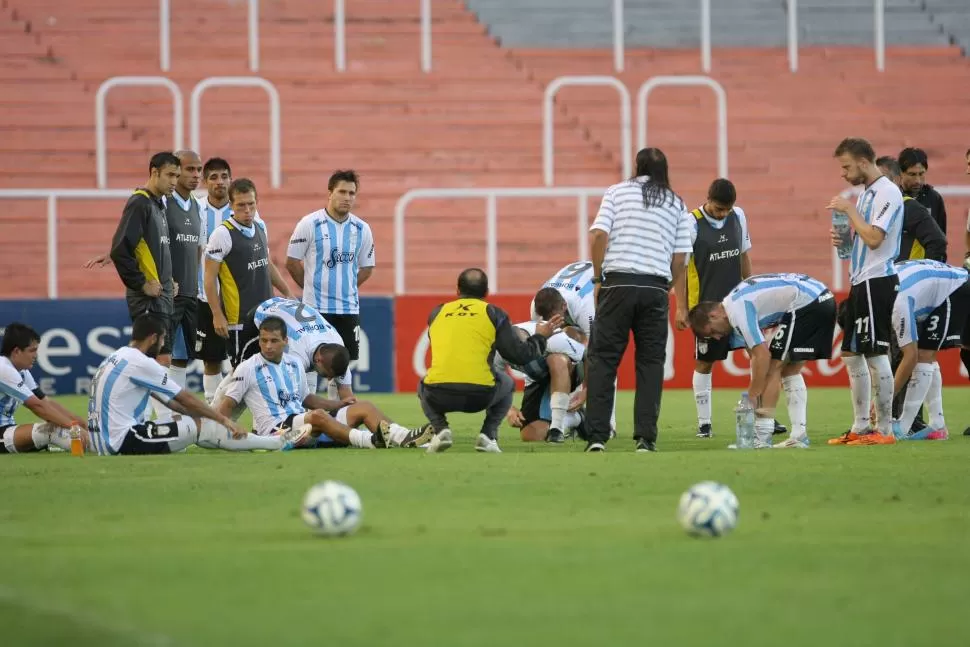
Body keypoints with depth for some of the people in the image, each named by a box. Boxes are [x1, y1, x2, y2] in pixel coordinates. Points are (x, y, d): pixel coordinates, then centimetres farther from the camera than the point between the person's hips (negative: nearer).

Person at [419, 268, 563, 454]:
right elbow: (520, 356, 10)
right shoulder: (494, 313, 10)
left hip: (439, 396, 1)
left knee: (423, 386, 38)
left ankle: (441, 430, 8)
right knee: (507, 384, 33)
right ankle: (488, 435, 11)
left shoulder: (437, 313, 18)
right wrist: (540, 337, 30)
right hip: (480, 395, -1)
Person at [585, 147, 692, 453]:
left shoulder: (617, 192, 9)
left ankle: (597, 436, -6)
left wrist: (598, 279, 5)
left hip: (618, 282, -1)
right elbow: (680, 258, 6)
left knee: (603, 359, 2)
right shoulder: (677, 204, 14)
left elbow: (598, 235, -3)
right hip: (656, 288, 1)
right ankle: (646, 437, 0)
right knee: (651, 362, 6)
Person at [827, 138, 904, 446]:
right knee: (851, 354, 12)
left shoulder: (887, 192, -13)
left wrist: (849, 209, -13)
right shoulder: (866, 192, 16)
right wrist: (843, 238, 6)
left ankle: (885, 429, -6)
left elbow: (874, 238, -22)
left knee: (876, 355, -9)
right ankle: (860, 427, 18)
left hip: (877, 281, -10)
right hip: (860, 282, 10)